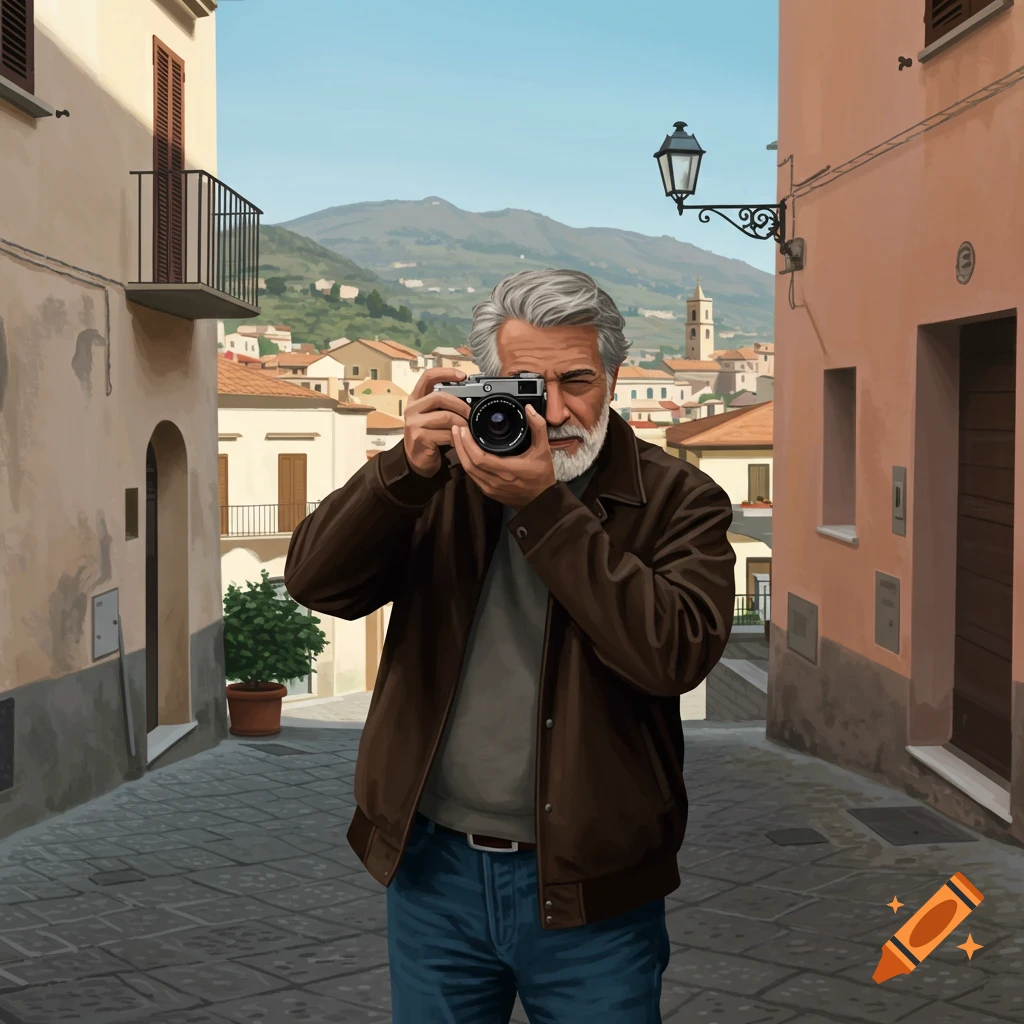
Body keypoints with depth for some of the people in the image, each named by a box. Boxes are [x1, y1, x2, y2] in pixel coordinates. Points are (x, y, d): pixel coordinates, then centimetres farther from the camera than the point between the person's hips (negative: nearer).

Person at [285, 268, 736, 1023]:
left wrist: (543, 506, -24)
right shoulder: (445, 481, 4)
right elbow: (316, 582, -5)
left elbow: (677, 651, -23)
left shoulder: (677, 501, -7)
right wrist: (406, 469, -19)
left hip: (590, 884, -3)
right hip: (433, 866, 3)